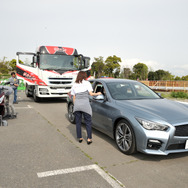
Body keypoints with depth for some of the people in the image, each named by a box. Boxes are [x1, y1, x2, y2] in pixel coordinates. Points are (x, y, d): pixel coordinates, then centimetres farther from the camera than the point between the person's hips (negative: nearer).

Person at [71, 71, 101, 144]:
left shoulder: (74, 85, 15)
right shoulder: (87, 83, 4)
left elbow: (74, 98, 15)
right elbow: (91, 94, -1)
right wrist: (98, 93, 15)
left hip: (77, 104, 4)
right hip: (85, 105, -3)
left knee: (78, 122, 13)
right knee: (88, 122, 6)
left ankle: (80, 138, 21)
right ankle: (89, 139, 7)